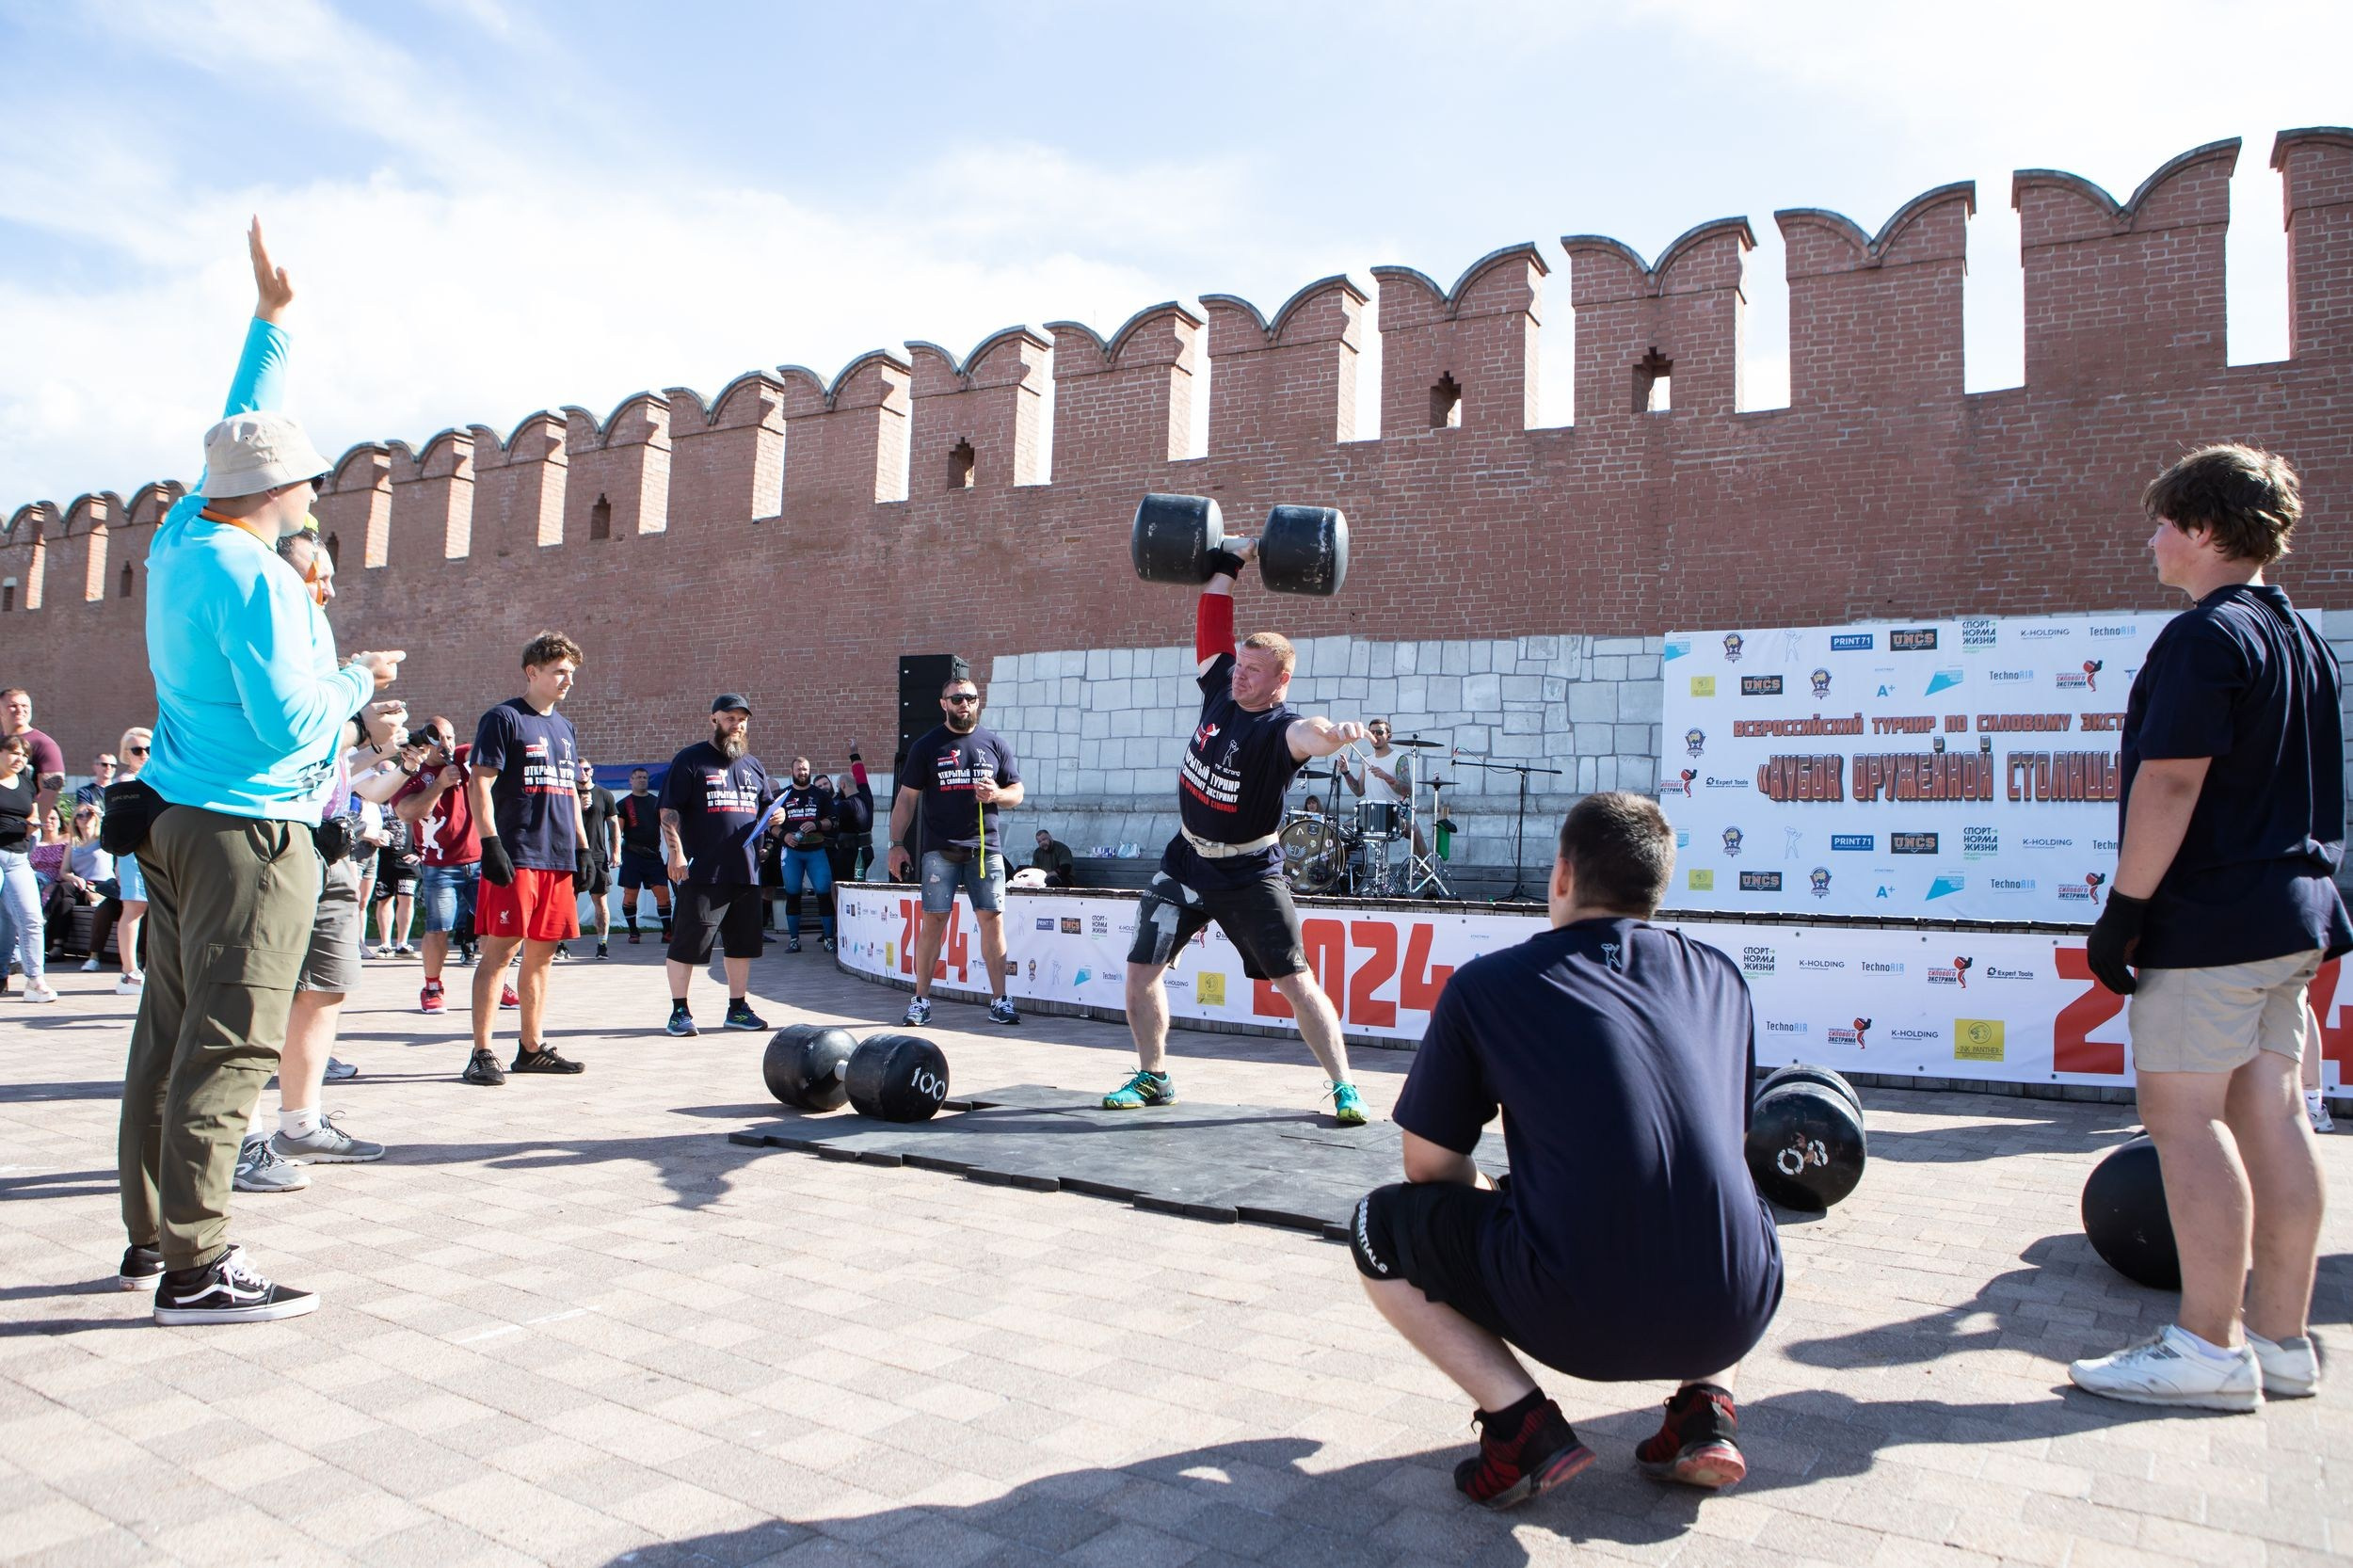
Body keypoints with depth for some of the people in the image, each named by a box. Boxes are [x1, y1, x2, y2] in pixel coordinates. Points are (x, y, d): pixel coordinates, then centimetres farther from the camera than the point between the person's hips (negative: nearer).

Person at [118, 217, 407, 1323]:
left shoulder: (178, 543, 10)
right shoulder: (252, 575, -16)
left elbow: (241, 434, 26)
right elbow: (290, 723, -21)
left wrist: (270, 320, 35)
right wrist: (359, 684, -1)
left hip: (177, 819, 9)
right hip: (247, 830, -9)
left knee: (171, 1032, 13)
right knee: (228, 1045, -6)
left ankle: (152, 1238, 23)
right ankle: (196, 1268, -1)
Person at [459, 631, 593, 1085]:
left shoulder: (565, 728, 20)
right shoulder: (503, 719, -2)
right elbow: (479, 783, -9)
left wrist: (582, 848, 19)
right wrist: (491, 843, -18)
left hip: (558, 860, 7)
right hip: (515, 858, -7)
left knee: (542, 954, 10)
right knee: (500, 951, -7)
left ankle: (532, 1048, 17)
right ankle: (481, 1054, -3)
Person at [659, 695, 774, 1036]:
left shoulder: (753, 765, 19)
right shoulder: (690, 760, 0)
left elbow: (765, 809, 27)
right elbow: (669, 811, -5)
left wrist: (773, 818, 4)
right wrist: (676, 852, -15)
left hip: (746, 871, 6)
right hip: (703, 871, -6)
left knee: (742, 943, 11)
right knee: (687, 942, -3)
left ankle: (738, 1007, 21)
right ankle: (679, 1011, 6)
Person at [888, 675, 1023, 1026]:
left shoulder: (994, 743, 11)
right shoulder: (927, 746, 7)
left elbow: (1017, 792, 14)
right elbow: (906, 798, 7)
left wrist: (997, 795, -8)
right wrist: (896, 844, 0)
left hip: (986, 848, 1)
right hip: (940, 849, -1)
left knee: (992, 919, -1)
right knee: (933, 919, -2)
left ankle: (999, 1001, 6)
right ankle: (921, 1000, 8)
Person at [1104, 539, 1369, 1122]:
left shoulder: (1278, 726, -22)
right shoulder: (1221, 685, -3)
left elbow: (1306, 734, -47)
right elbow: (1212, 617, 7)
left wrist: (1332, 733, -68)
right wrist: (1229, 562, 8)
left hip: (1249, 876, -6)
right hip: (1186, 862, 6)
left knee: (1296, 982, -5)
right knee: (1141, 971, 6)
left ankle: (1343, 1087, 7)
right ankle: (1153, 1078, 23)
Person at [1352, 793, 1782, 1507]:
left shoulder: (1486, 984, 0)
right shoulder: (1720, 977, 11)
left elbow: (1429, 1167, 6)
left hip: (1577, 1321, -4)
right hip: (1734, 1318, 5)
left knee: (1383, 1226, 18)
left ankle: (1523, 1424, 2)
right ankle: (1708, 1407, 17)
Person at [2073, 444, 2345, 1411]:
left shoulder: (2205, 636, -14)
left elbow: (2169, 783, -20)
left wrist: (2125, 908, -18)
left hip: (2213, 915, -10)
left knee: (2182, 1111, -5)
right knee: (2268, 1113, 11)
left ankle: (2207, 1349, -1)